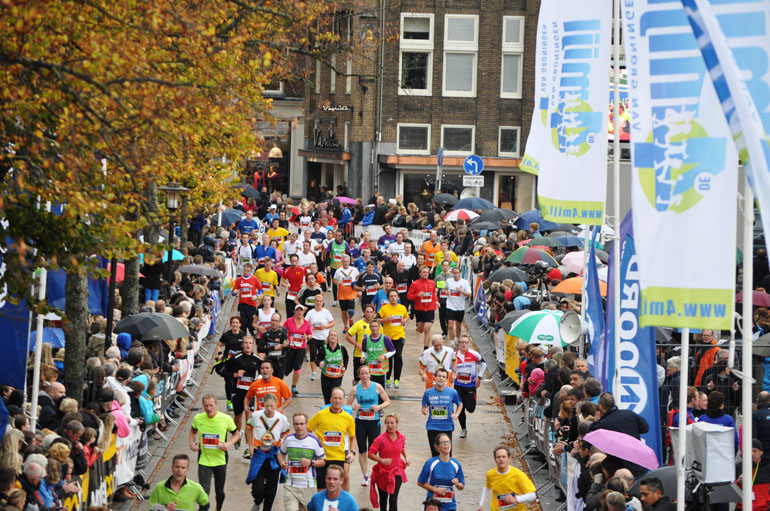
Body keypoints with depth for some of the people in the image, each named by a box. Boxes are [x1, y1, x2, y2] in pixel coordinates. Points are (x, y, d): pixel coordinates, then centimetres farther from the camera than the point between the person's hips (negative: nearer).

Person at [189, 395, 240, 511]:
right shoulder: (198, 419, -6)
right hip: (204, 461, 0)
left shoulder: (226, 419, -11)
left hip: (220, 461, 0)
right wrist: (192, 443, -5)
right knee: (204, 491, -12)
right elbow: (193, 432, 15)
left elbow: (237, 434, 3)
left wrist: (229, 444, -16)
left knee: (220, 492, 15)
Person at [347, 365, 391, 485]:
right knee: (362, 450, 3)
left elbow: (387, 401, 6)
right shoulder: (355, 389, 1)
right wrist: (354, 408, -14)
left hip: (374, 421, -1)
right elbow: (347, 405, 8)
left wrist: (379, 407, -13)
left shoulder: (377, 387, 0)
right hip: (360, 422, 1)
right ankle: (365, 477, 13)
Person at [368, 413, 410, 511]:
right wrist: (382, 460, -26)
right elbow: (370, 454, -13)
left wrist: (406, 457, 5)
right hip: (383, 473, -1)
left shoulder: (402, 437, -3)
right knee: (383, 498, 17)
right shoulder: (381, 439, -15)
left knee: (393, 499, -9)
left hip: (396, 472, 1)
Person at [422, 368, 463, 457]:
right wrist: (424, 412, -13)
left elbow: (460, 404, 15)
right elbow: (423, 408, 10)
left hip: (447, 427, -1)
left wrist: (456, 414, -3)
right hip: (432, 428, 1)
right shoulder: (428, 393, 0)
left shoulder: (452, 393, -3)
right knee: (435, 454, 5)